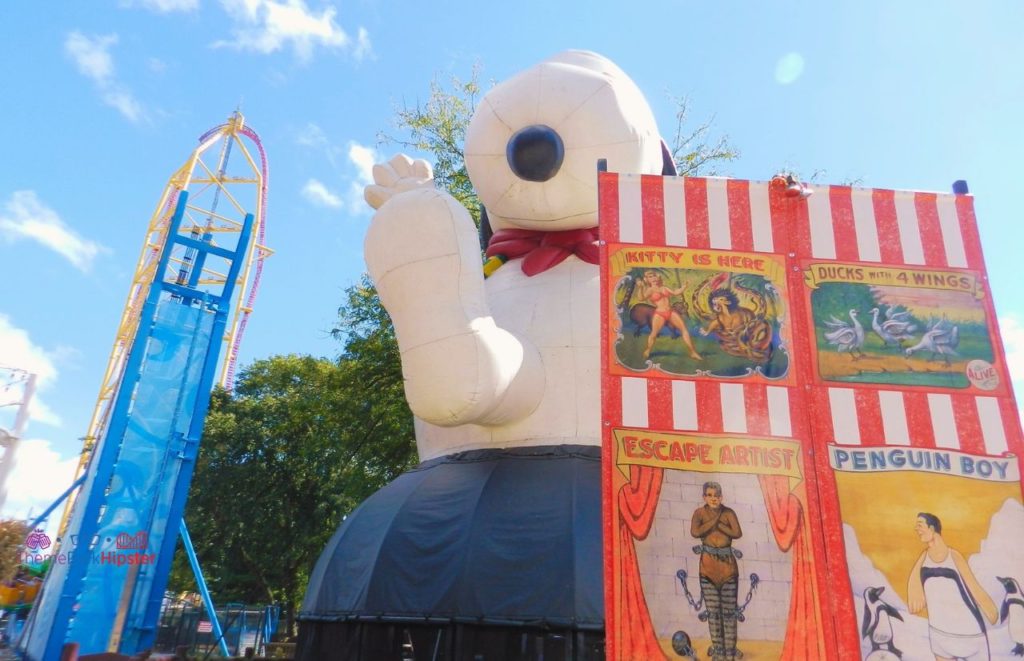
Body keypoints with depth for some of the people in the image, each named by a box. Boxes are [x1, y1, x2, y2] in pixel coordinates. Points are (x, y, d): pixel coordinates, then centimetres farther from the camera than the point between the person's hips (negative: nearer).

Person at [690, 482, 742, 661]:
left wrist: (717, 524, -15)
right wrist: (716, 519, -14)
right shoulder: (700, 512, -4)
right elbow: (695, 532, -21)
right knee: (713, 610, 5)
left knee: (729, 610, 3)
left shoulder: (728, 513, -3)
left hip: (728, 563, 0)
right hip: (708, 564, 0)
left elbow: (737, 533, -16)